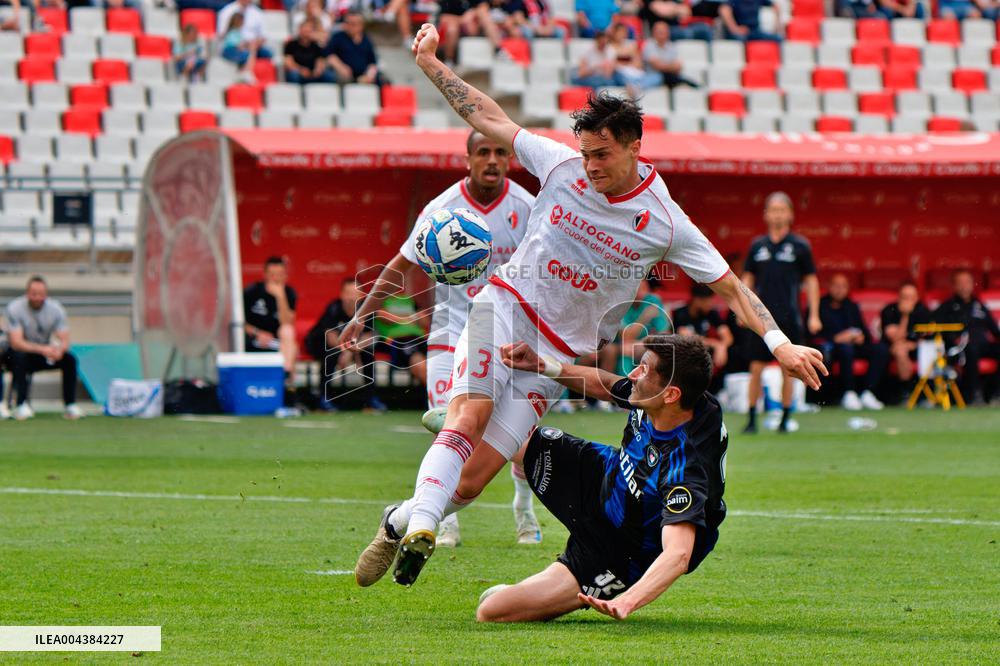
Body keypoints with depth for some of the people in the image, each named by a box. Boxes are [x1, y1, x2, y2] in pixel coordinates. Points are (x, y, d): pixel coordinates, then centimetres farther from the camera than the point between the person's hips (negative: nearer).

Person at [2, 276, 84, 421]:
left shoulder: (55, 308, -9)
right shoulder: (15, 308, -19)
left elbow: (64, 340, -13)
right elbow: (15, 342, -28)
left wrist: (59, 349, -39)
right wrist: (42, 349, -43)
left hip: (44, 354, 3)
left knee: (69, 359, -21)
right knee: (19, 357, -37)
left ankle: (70, 405, -15)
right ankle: (21, 405, -32)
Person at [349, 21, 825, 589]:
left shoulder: (665, 224, -8)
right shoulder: (562, 166, -2)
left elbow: (731, 287, -5)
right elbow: (490, 120, 9)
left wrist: (781, 345, -16)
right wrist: (432, 64, 8)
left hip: (563, 350, 0)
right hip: (505, 307, 0)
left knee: (474, 478, -11)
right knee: (468, 416, -29)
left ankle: (401, 522, 10)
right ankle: (422, 525, -39)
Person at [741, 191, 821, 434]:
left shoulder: (800, 246, 1)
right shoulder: (757, 245, 8)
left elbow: (811, 280, 3)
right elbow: (748, 278, 14)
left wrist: (814, 315, -2)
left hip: (789, 318, -2)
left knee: (788, 368, 1)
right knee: (756, 368, -1)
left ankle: (786, 418, 10)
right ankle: (752, 418, 5)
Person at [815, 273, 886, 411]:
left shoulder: (852, 307, 20)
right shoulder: (820, 306, 3)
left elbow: (863, 329, 18)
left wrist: (862, 337, -7)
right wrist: (836, 338, -19)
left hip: (853, 344, 6)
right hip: (827, 347, -6)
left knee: (880, 351, -18)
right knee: (846, 348, -39)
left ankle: (867, 393, -23)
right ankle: (849, 394, -34)